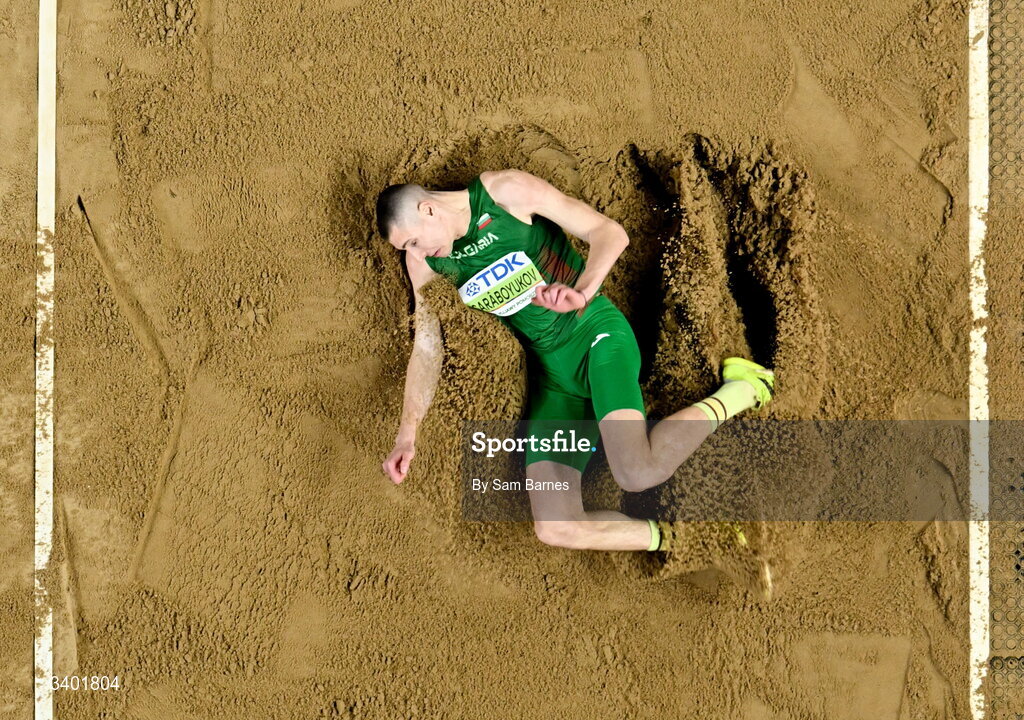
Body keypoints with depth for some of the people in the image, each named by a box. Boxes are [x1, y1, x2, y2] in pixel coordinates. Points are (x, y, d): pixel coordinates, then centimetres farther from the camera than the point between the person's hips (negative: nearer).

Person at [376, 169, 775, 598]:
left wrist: (582, 292, -29)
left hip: (594, 333, -5)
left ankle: (739, 390, -7)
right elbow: (427, 345, 14)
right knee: (554, 530, -14)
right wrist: (407, 433, 7)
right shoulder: (423, 261, 7)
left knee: (638, 473, -32)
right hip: (549, 376, 5)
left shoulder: (505, 192, -10)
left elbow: (610, 233, -11)